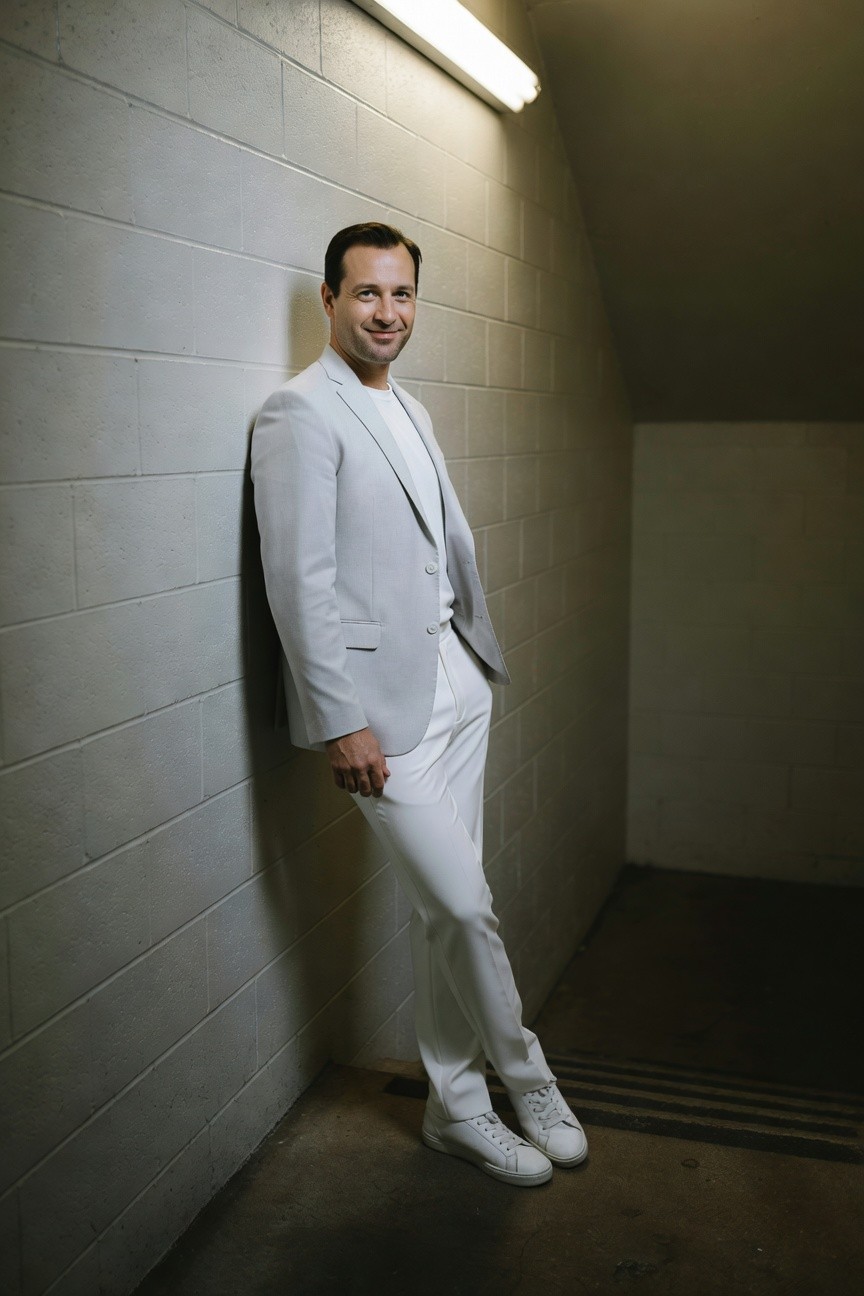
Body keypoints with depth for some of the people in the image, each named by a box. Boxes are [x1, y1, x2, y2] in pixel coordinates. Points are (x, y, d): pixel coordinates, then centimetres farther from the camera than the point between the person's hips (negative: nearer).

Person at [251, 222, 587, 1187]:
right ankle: (526, 1076, 20)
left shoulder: (409, 411, 17)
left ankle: (456, 1106, 27)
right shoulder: (300, 413, -10)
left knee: (443, 911, 13)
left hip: (453, 682, 8)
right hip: (379, 701, -8)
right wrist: (340, 723, -19)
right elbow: (300, 581, -16)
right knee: (464, 906, -4)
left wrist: (478, 655, 16)